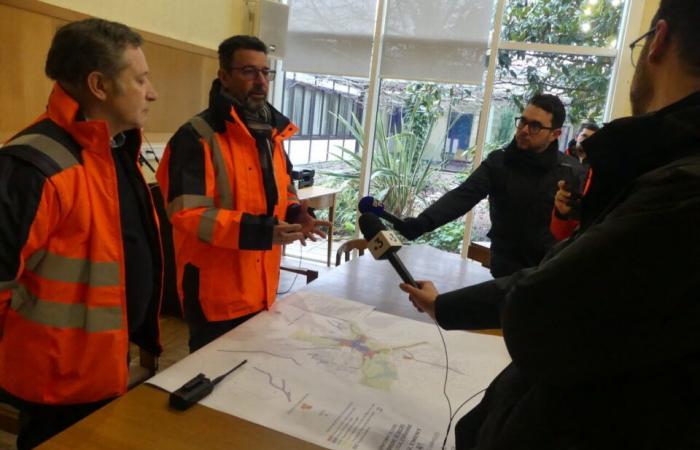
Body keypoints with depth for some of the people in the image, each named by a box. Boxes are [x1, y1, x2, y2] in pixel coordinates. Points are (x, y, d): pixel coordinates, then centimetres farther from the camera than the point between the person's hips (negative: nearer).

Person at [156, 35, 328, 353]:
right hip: (215, 294, -7)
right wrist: (261, 231, -30)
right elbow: (188, 214, -22)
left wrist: (297, 216, -4)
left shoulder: (271, 134, 9)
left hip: (261, 290, 7)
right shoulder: (197, 137, -16)